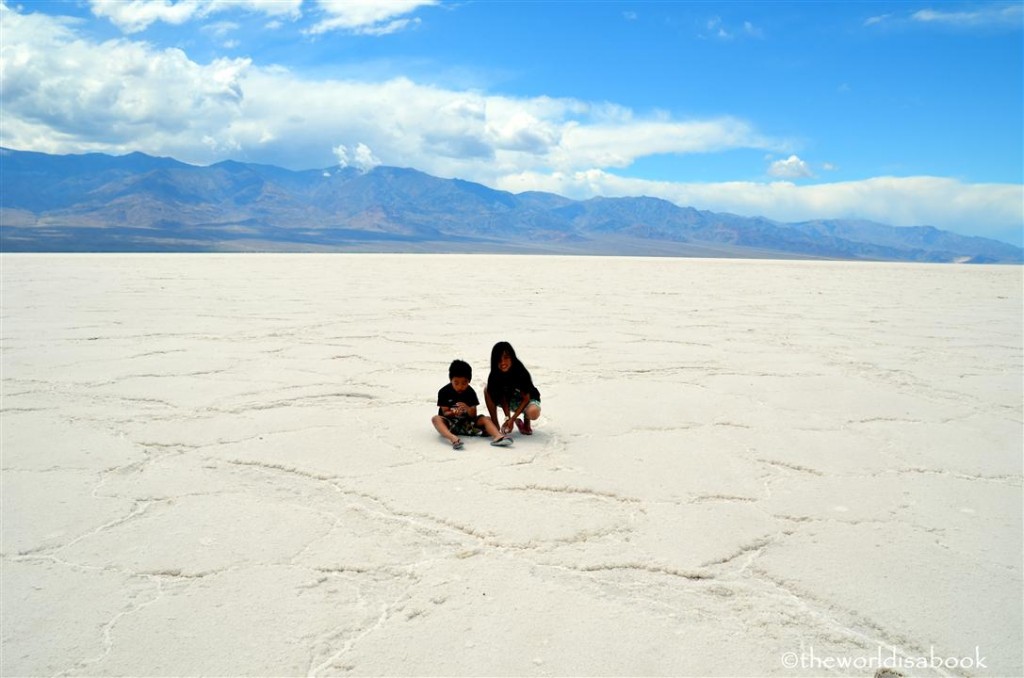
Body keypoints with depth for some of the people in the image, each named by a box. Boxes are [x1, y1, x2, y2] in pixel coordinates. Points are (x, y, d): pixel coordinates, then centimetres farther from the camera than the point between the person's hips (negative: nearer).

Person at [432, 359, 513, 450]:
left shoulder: (470, 392, 1)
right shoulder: (444, 392, -8)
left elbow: (473, 415, -1)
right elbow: (445, 412, -6)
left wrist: (468, 409, -24)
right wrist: (453, 413, -29)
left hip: (466, 423, 3)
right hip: (449, 423, -3)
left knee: (486, 419, -15)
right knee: (436, 418, -34)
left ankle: (498, 437, -43)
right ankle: (453, 438, -61)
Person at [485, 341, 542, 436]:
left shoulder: (521, 373, -29)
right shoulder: (495, 375, -18)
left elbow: (526, 398, -22)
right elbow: (503, 397, -15)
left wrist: (512, 419, -27)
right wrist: (507, 417, -30)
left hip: (528, 400, -4)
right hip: (510, 401, 4)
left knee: (533, 412, -40)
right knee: (488, 390, -20)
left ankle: (526, 424, -1)